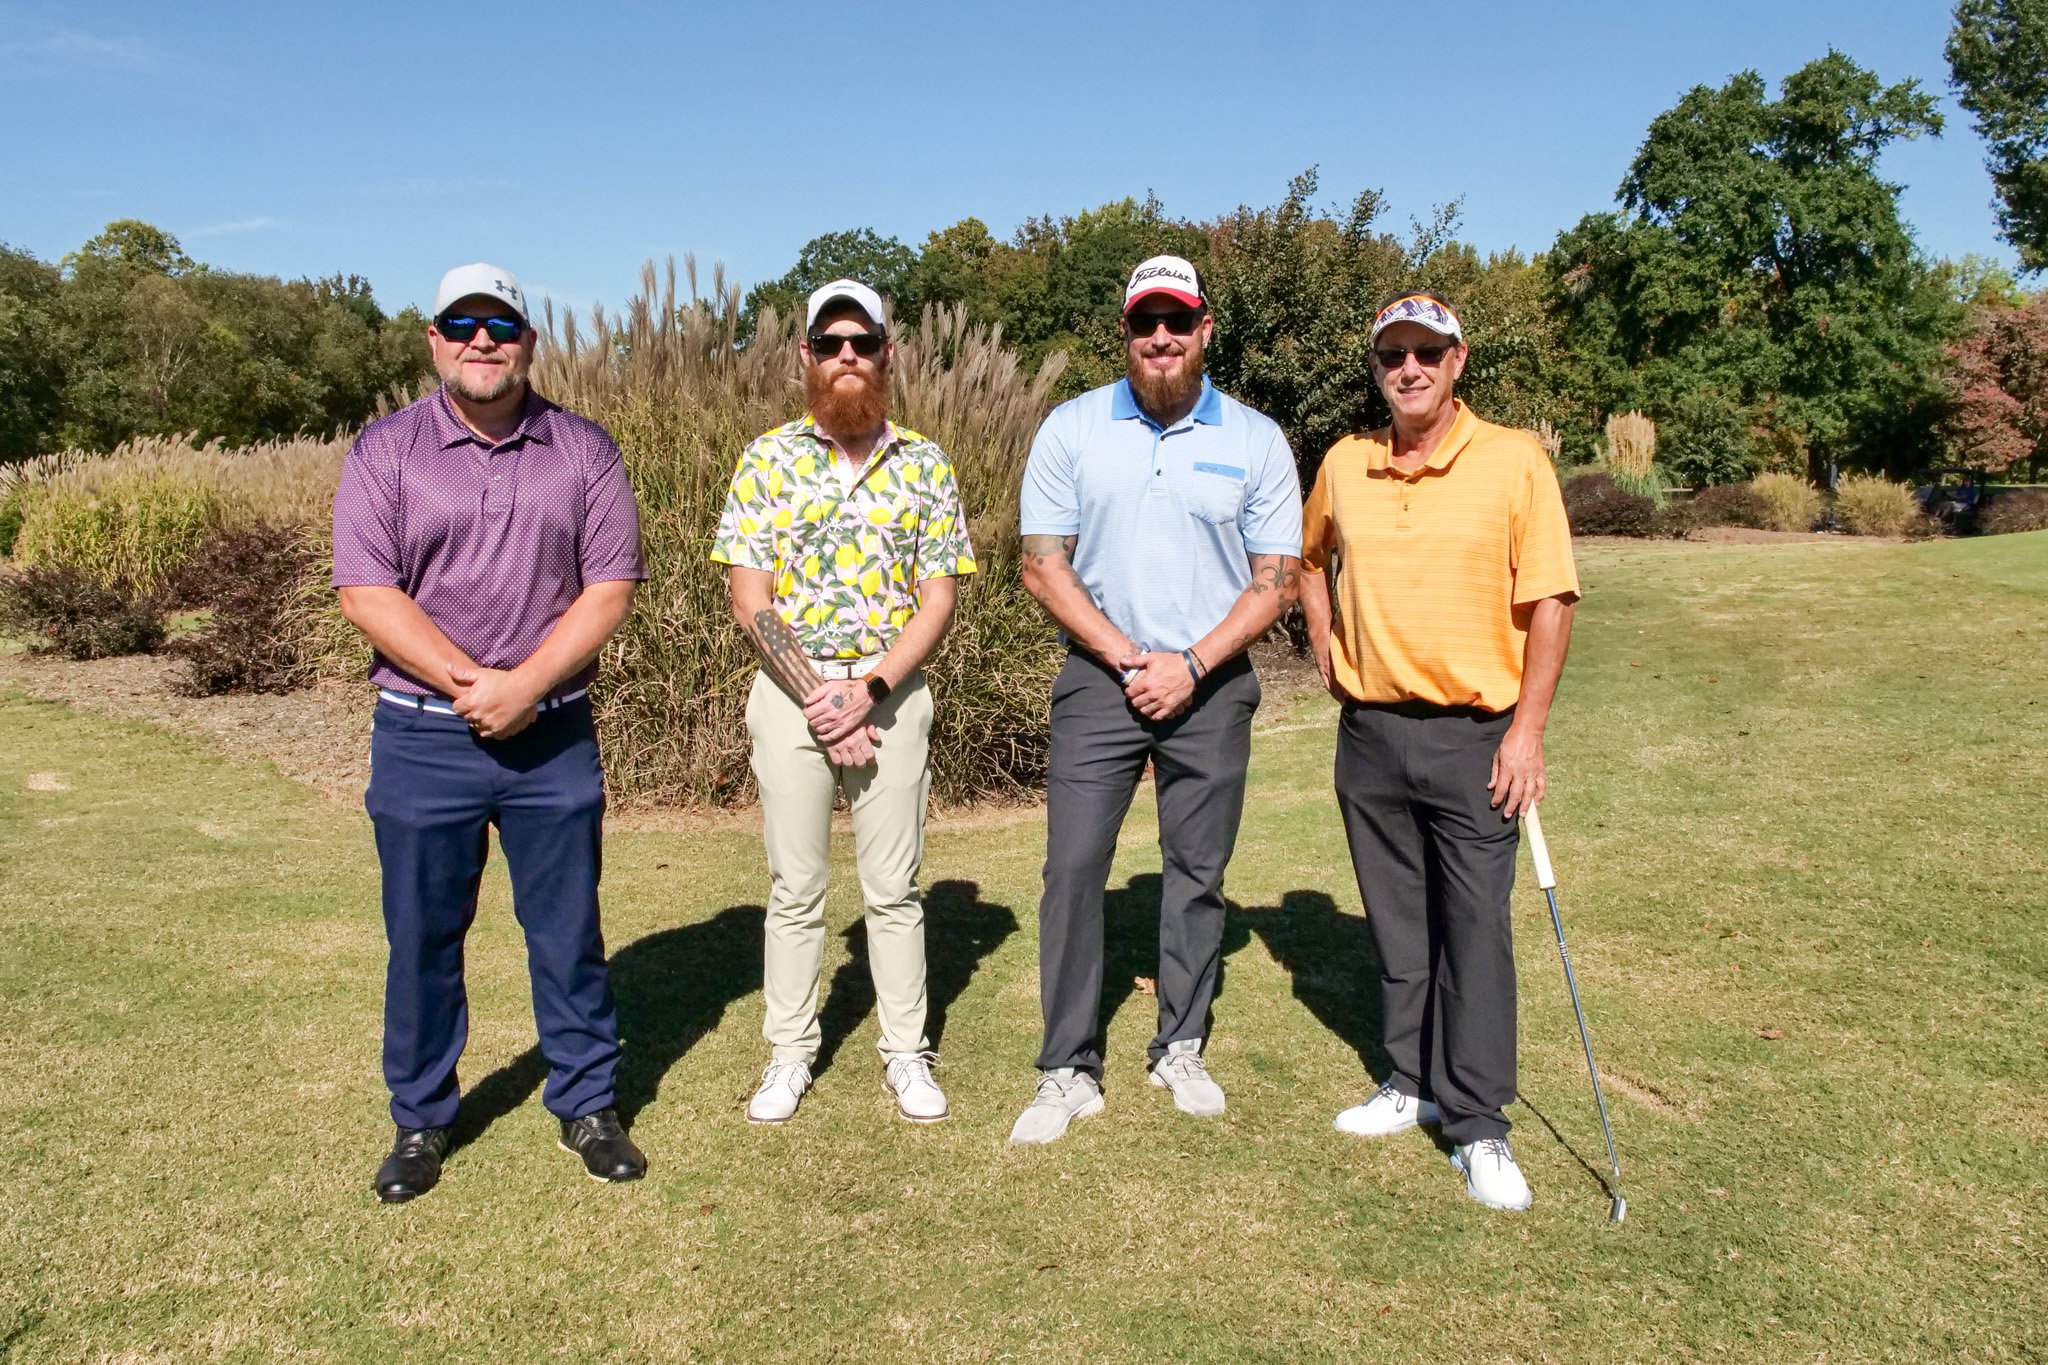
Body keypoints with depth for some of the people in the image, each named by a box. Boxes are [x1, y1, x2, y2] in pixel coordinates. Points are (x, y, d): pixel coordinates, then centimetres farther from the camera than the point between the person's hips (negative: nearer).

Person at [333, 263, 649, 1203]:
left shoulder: (584, 452, 3)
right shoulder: (383, 451, 1)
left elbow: (610, 589, -3)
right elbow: (367, 594, -6)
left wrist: (523, 687, -14)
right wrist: (472, 684, -15)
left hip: (555, 738, 0)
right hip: (422, 741, 0)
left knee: (568, 933, 9)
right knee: (422, 939, 10)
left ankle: (587, 1106, 25)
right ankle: (421, 1121, 28)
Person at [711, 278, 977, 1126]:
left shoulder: (926, 465, 3)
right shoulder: (767, 459, 1)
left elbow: (939, 599, -1)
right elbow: (750, 599, -3)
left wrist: (867, 691, -13)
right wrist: (815, 698, -12)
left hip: (891, 693, 0)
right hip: (789, 690, 0)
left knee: (894, 886, 7)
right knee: (794, 887, 8)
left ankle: (906, 1053, 21)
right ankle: (789, 1054, 22)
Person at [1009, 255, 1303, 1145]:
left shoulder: (1256, 440, 2)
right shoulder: (1071, 429, 1)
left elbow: (1276, 579, 1)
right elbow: (1042, 568, -1)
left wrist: (1192, 664, -11)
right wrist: (1125, 657, -10)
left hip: (1212, 685, 1)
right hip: (1099, 678, 0)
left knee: (1198, 872, 9)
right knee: (1073, 867, -4)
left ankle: (1181, 1051, 26)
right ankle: (1069, 1071, 7)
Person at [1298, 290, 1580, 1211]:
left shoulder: (1514, 461, -6)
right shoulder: (1344, 466, 6)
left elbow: (1549, 602, -7)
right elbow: (1311, 555, 25)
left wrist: (1528, 731, -11)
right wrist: (1324, 642, 11)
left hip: (1475, 736, -4)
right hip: (1369, 731, 4)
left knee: (1476, 928, 0)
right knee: (1397, 922, 14)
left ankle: (1478, 1125, 11)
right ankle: (1414, 1083, 30)